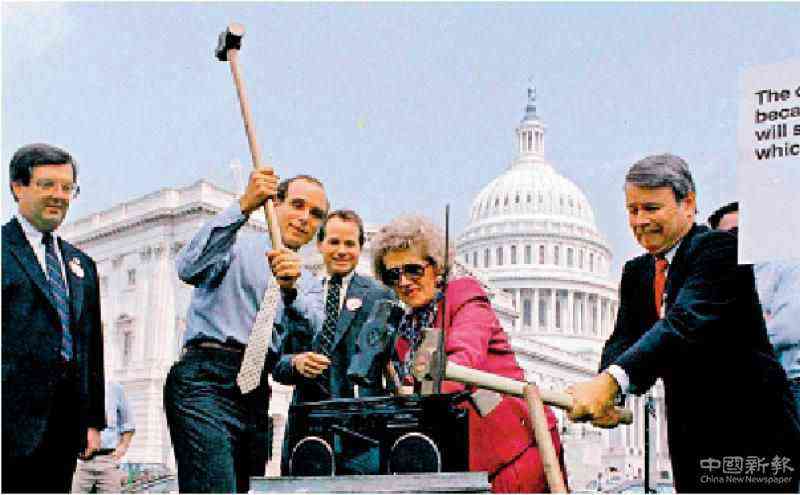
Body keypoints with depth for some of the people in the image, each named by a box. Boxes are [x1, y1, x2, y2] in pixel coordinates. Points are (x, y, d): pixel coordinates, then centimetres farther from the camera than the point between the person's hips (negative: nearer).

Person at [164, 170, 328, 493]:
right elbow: (188, 269, -12)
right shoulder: (236, 245, 10)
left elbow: (316, 333, 0)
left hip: (256, 395, 6)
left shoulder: (308, 285, 22)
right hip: (205, 381, -6)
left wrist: (291, 288, -20)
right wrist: (243, 207, -18)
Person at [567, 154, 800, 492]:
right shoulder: (635, 273, 10)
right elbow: (624, 338, 0)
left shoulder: (720, 248, -14)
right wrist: (601, 397, -23)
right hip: (690, 435, 7)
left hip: (751, 429, -7)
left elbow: (687, 322, -29)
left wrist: (612, 381, -41)